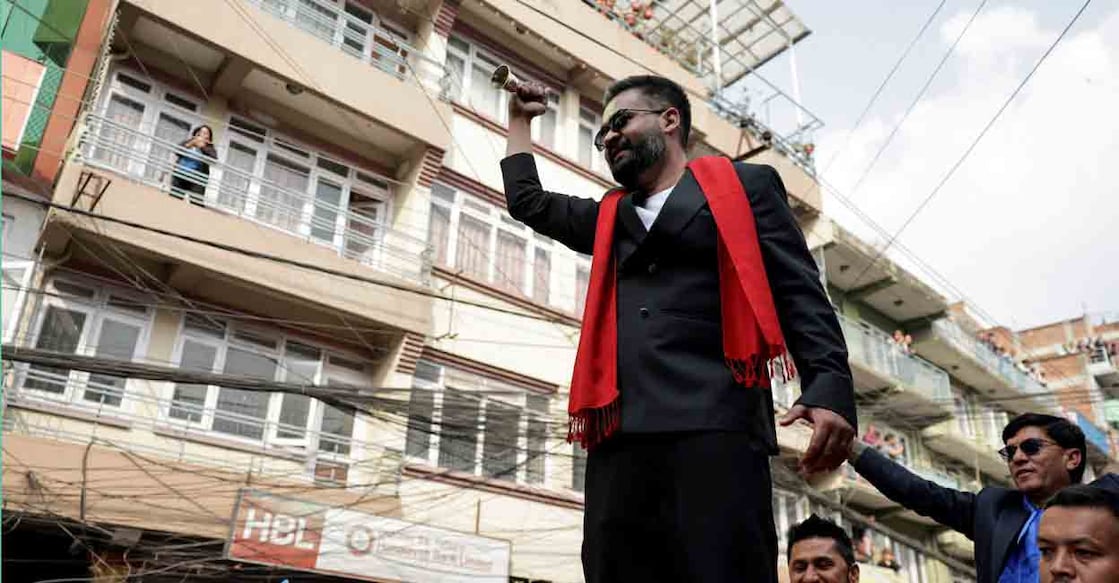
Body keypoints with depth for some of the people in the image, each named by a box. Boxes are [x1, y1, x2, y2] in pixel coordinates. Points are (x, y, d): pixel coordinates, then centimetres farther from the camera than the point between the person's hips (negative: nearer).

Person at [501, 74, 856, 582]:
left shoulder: (744, 186, 14)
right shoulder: (608, 217, 29)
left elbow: (799, 292, 4)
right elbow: (527, 202, 38)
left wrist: (829, 386, -11)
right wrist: (520, 119, 47)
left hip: (716, 422, -4)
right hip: (620, 434, 5)